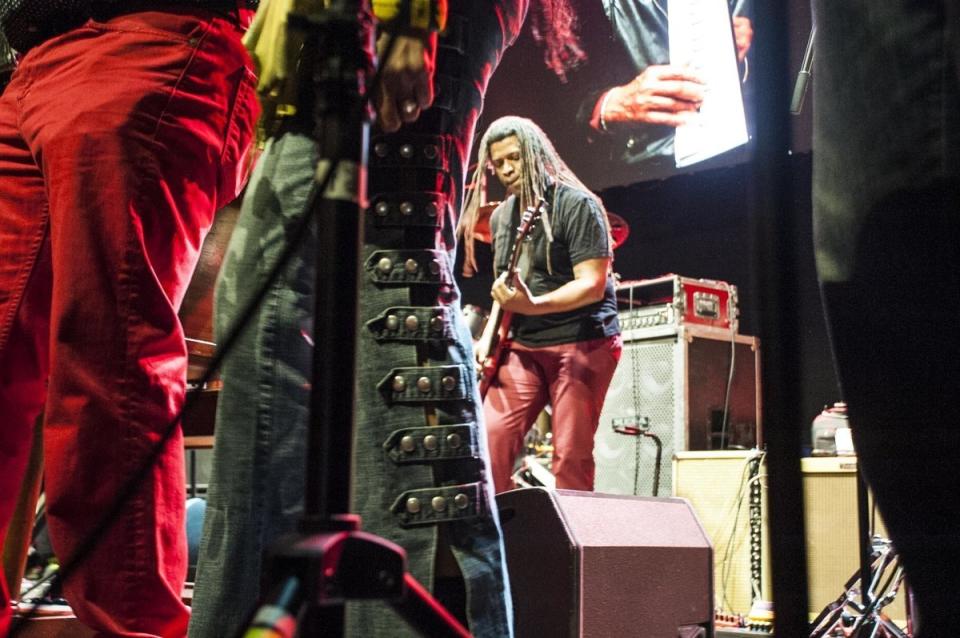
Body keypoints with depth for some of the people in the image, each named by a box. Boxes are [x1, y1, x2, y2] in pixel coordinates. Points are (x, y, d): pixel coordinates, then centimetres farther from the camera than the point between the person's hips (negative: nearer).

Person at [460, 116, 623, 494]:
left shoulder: (577, 205, -9)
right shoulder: (501, 216, 12)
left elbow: (592, 285, -17)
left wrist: (533, 305, -31)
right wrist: (490, 335, 8)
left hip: (581, 342, -6)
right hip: (522, 346, 6)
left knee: (572, 456, -6)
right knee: (491, 438, -8)